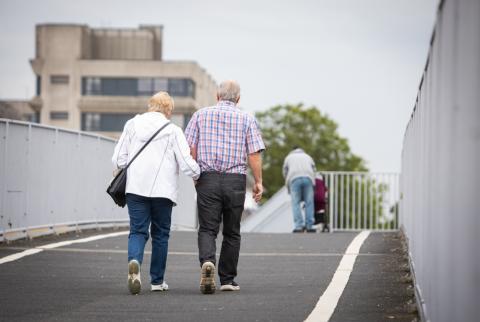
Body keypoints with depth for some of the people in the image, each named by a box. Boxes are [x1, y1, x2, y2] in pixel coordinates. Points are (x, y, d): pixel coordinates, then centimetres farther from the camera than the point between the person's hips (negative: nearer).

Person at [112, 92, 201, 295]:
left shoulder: (132, 125, 6)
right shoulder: (173, 131, -3)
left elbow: (118, 159, 5)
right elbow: (186, 164, -6)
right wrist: (198, 175, 15)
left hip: (135, 188, 2)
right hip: (162, 190, -2)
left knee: (138, 231, 3)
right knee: (160, 234, 11)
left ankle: (134, 261, -28)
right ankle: (157, 281, 15)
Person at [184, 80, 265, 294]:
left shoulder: (201, 115, 6)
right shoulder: (246, 119, 5)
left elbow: (190, 148, 2)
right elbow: (254, 154, -2)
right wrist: (258, 182, 5)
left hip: (207, 178, 0)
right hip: (236, 180, 0)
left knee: (207, 229, 0)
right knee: (231, 232, 11)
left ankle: (207, 262, -28)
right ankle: (227, 280, 14)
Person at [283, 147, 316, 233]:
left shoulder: (289, 157, 28)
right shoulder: (308, 157, 32)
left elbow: (285, 173, 25)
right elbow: (313, 170, 26)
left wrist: (289, 188, 35)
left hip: (294, 179, -1)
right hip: (308, 178, 1)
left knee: (296, 203, -3)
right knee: (309, 203, 2)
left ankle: (299, 226, -15)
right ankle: (309, 226, -3)